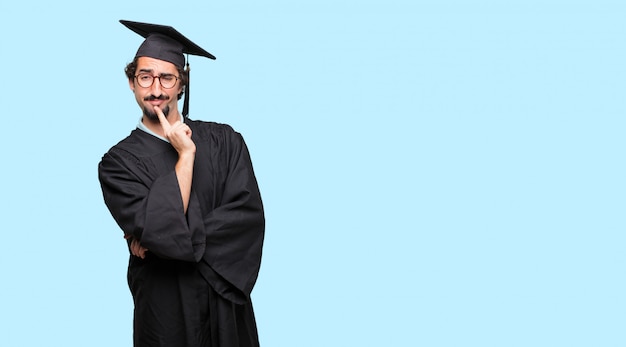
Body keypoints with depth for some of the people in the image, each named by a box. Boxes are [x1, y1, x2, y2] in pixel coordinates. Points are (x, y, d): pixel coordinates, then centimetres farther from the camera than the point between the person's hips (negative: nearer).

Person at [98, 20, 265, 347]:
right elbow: (161, 232, -19)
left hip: (228, 308, 2)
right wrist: (186, 154, -16)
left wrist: (169, 239, -17)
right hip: (168, 312, -2)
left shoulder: (224, 140, 1)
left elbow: (249, 214, -11)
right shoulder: (119, 162, -6)